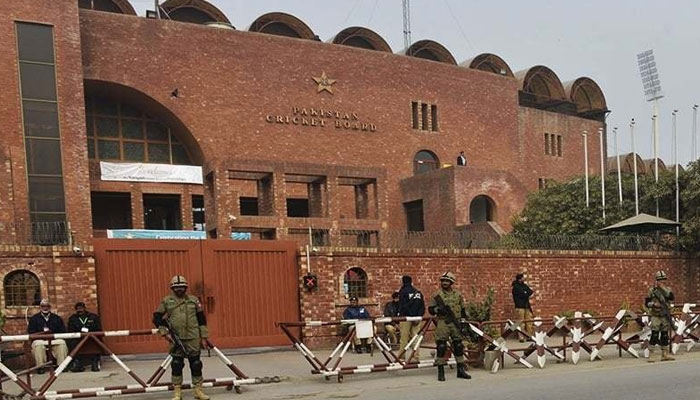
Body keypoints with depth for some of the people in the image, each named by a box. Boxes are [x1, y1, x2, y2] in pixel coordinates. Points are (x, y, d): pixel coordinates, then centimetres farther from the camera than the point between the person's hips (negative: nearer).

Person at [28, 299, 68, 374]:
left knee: (62, 343, -30)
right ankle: (40, 367, -33)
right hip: (39, 339, -1)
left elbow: (63, 331, 11)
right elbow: (30, 332, 2)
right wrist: (43, 333, -15)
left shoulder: (57, 318, 19)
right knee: (38, 345, -37)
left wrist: (53, 333, -9)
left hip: (55, 340, 2)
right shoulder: (34, 319, 14)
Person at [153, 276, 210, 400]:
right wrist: (164, 332, -4)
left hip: (193, 339, 1)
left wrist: (203, 337, 5)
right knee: (176, 365, 4)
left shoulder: (194, 300, 6)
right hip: (176, 339, -1)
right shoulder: (166, 301, 3)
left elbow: (201, 320, 8)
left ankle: (198, 390, 14)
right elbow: (157, 317, 6)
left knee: (196, 364, 4)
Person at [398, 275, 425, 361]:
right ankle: (416, 356, 4)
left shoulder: (403, 292, -5)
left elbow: (402, 307, -11)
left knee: (404, 339, -2)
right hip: (417, 318, 5)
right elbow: (423, 306, 10)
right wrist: (419, 315, 4)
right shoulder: (418, 292, 14)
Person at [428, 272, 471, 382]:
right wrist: (438, 309, -17)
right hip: (443, 324, -3)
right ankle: (440, 371, 2)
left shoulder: (458, 295, 10)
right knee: (441, 347, -4)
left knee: (458, 346, 7)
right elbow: (430, 309, 3)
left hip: (456, 324, 3)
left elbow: (463, 310, 17)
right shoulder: (437, 295, 2)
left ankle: (461, 370, 16)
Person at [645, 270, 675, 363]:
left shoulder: (667, 289, 7)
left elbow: (672, 297, -13)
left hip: (665, 317, 3)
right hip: (655, 316, -3)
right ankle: (651, 356, -8)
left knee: (665, 336, 9)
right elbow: (647, 302, 1)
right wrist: (653, 304, -18)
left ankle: (664, 355, 17)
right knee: (654, 336, -9)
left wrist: (663, 288, -17)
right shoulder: (652, 290, 0)